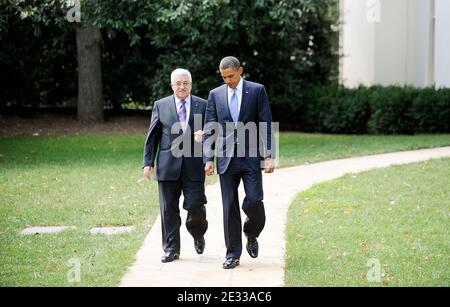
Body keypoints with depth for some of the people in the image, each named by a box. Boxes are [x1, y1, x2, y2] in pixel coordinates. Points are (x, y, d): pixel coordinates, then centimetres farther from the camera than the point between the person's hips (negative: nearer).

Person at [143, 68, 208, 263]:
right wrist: (148, 162, 2)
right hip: (168, 165, 1)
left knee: (195, 206, -4)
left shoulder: (203, 106, 6)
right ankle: (171, 249, 12)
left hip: (194, 166, -1)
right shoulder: (161, 106, 7)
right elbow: (152, 137, 8)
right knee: (169, 209, 3)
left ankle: (198, 234, 28)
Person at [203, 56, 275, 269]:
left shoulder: (257, 90, 1)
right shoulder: (215, 94, 8)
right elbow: (209, 130, 7)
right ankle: (233, 254, 9)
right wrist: (208, 159, -2)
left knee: (254, 201, -9)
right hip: (226, 159, 2)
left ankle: (251, 233, 22)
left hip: (251, 157, -2)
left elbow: (266, 125, -1)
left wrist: (268, 156, -9)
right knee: (230, 207, 2)